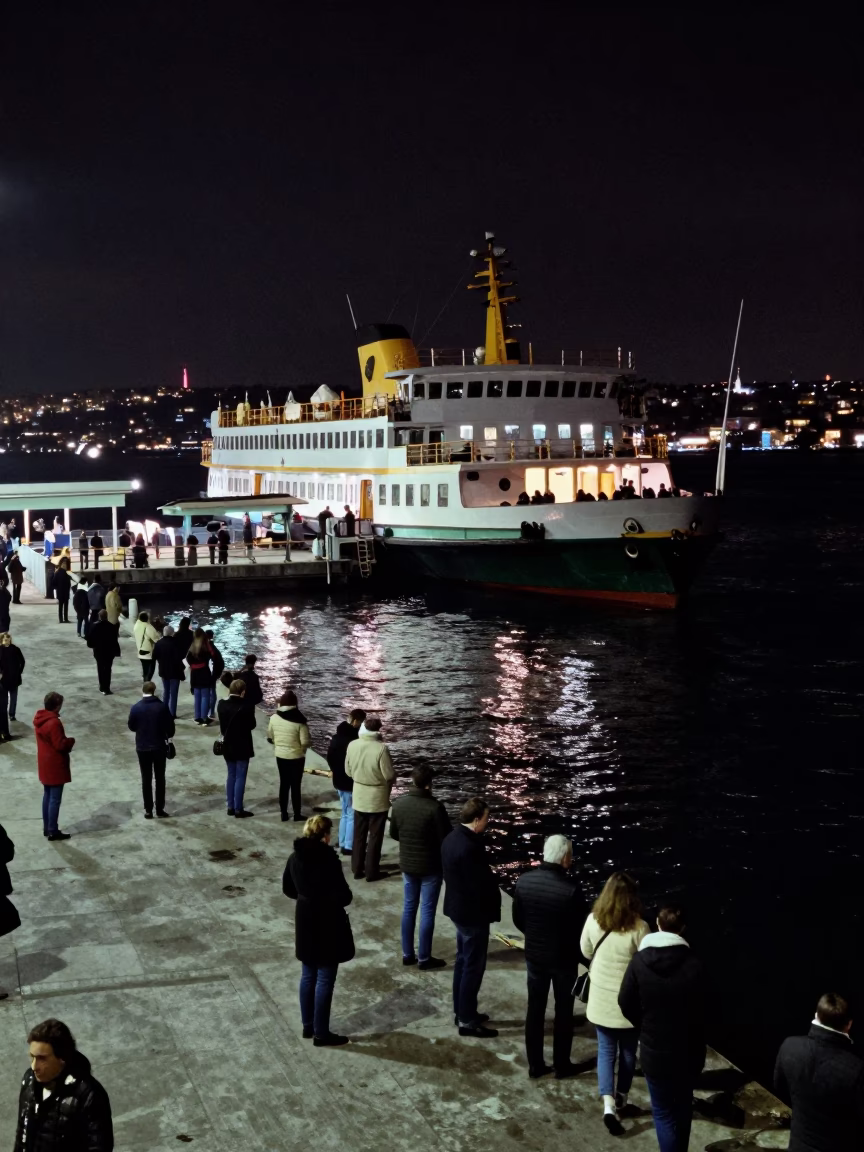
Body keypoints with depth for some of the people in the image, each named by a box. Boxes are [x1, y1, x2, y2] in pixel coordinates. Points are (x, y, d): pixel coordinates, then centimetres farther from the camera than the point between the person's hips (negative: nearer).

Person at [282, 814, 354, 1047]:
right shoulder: (328, 859, -22)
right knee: (325, 980, 3)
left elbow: (288, 890, 11)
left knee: (308, 976, 18)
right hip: (327, 926, -7)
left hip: (305, 924, 7)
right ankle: (321, 1034, 11)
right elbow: (343, 896, -22)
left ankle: (308, 1026, 29)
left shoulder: (295, 857, 0)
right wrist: (328, 899, -1)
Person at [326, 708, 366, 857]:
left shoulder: (336, 736, 4)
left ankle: (342, 844, 24)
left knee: (345, 813, 20)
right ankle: (349, 846, 4)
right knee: (353, 815, 2)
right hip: (352, 782, -9)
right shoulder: (354, 740, -24)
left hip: (339, 780, 9)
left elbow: (329, 755, 14)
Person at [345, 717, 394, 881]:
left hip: (359, 796, 4)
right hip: (378, 798, -4)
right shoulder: (381, 748, -24)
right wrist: (387, 783, 5)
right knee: (375, 836, 8)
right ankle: (372, 871, 15)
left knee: (359, 834, 16)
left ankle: (357, 869, 24)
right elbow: (390, 775, -18)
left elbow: (348, 771, 3)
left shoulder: (352, 745, -9)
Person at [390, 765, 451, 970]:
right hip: (431, 866, -5)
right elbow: (447, 839, -17)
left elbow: (394, 834, 6)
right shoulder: (435, 807, -24)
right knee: (427, 911, 6)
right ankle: (424, 958, 15)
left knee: (409, 907, 17)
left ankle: (407, 954, 25)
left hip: (407, 864, 5)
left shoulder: (399, 803, -7)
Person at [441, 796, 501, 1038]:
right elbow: (482, 884, -26)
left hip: (458, 908, 10)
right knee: (473, 967, 2)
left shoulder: (452, 838, 2)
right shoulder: (469, 847, -29)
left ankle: (461, 1011, 32)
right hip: (473, 912, -10)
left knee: (463, 961, 21)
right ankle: (467, 1021, 12)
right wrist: (493, 906, -7)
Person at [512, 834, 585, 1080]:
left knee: (535, 1010, 16)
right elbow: (579, 928, -15)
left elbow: (518, 920, 1)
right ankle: (561, 1066, 27)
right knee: (563, 1013, 15)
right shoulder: (571, 889, -26)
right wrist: (578, 952, 6)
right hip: (564, 958, -3)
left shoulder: (524, 881, -11)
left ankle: (535, 1066, 25)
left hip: (534, 955, 4)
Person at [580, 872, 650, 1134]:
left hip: (601, 999, 2)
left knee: (605, 1050, 13)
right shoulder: (638, 928, -22)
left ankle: (608, 1104, -2)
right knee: (628, 1051, 19)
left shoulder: (593, 921, -12)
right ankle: (621, 1099, 34)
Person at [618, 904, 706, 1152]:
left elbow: (626, 1004, -4)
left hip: (654, 1049, -1)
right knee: (683, 1107, 22)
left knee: (663, 1111, 12)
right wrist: (700, 1053, 6)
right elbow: (699, 1012, -8)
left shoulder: (640, 960, -13)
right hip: (686, 1049, 1)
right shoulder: (693, 964, -16)